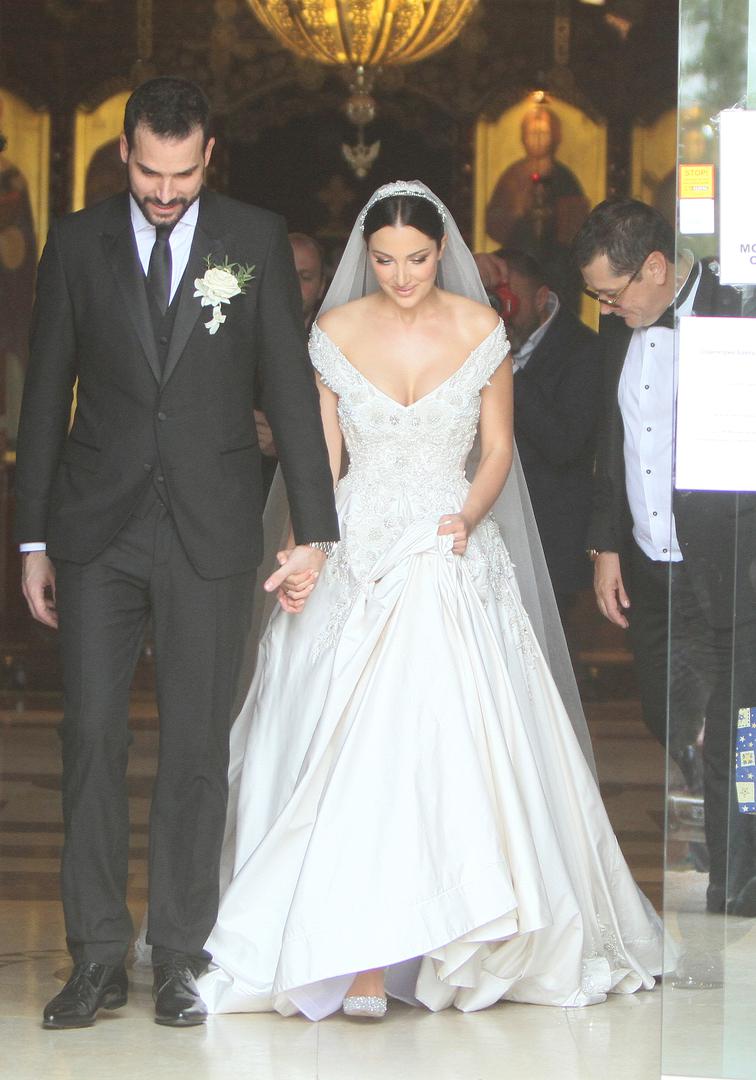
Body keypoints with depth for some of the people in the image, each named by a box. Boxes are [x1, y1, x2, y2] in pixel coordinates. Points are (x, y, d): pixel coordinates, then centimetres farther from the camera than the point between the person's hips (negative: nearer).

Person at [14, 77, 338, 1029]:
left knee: (196, 748, 3)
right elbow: (46, 396, 8)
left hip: (210, 530, -1)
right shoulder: (77, 243, 4)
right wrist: (34, 539, 6)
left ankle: (180, 958, 11)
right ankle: (97, 958, 6)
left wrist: (314, 524, -1)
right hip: (99, 526, 1)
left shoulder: (257, 239, 2)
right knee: (91, 738, -1)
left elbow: (290, 384, 3)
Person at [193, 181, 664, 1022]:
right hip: (355, 557, 0)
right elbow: (320, 456, 4)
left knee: (450, 744, -13)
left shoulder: (480, 329, 0)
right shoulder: (335, 333, 1)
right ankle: (361, 958, -10)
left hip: (452, 558, 0)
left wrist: (469, 517, -13)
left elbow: (498, 448, 6)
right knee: (350, 752, -10)